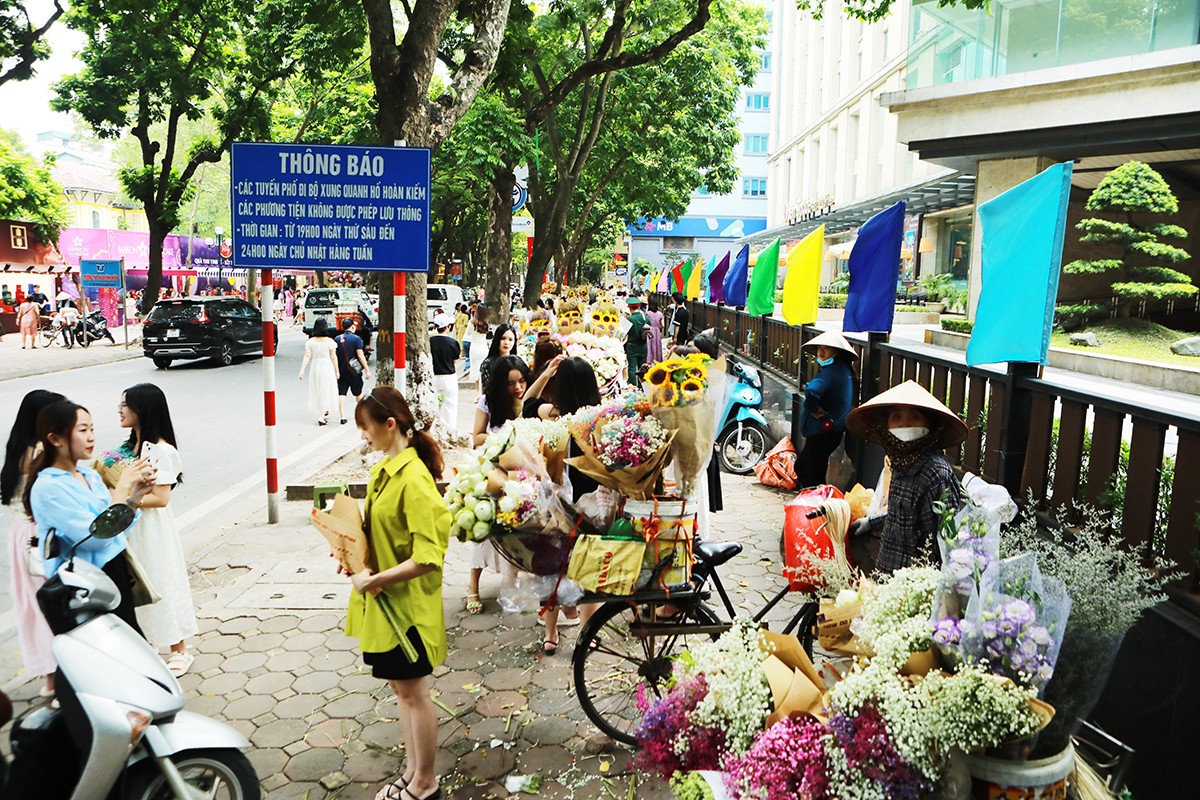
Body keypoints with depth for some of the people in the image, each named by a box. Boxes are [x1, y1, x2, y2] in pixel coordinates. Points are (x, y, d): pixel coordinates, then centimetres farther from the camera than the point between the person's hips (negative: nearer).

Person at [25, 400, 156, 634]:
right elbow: (96, 537, -23)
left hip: (118, 575, 7)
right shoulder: (48, 488, -16)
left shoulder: (90, 475, 7)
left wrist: (137, 495, -7)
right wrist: (122, 487, -19)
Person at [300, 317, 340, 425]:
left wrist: (302, 370, -5)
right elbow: (333, 357, -7)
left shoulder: (310, 342, -3)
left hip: (315, 367, 4)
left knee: (317, 391, 19)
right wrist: (337, 371, 1)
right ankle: (321, 416, -6)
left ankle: (324, 412, 36)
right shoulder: (329, 341, -10)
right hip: (327, 367, -4)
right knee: (326, 391, 3)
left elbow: (307, 356, -7)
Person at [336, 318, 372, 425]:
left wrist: (336, 371, 16)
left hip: (341, 371, 3)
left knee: (341, 394, 2)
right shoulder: (356, 338, -10)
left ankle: (343, 417, -5)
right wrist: (367, 370, -10)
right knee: (358, 393, 14)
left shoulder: (337, 339, 3)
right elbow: (360, 355, -14)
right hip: (354, 372, -3)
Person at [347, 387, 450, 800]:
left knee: (412, 692, 8)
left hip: (406, 604, -9)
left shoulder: (413, 479, -24)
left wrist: (374, 580, -22)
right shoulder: (384, 469, 5)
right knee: (400, 688, 20)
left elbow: (428, 559, -27)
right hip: (383, 601, 9)